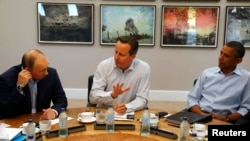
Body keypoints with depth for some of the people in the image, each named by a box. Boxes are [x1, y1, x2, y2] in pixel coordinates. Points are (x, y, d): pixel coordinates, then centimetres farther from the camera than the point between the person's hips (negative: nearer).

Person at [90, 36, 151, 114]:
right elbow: (93, 97, -9)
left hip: (128, 114, 1)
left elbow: (142, 99, -6)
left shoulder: (144, 68, -8)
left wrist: (126, 107, -25)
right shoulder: (103, 66, -7)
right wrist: (112, 95, -25)